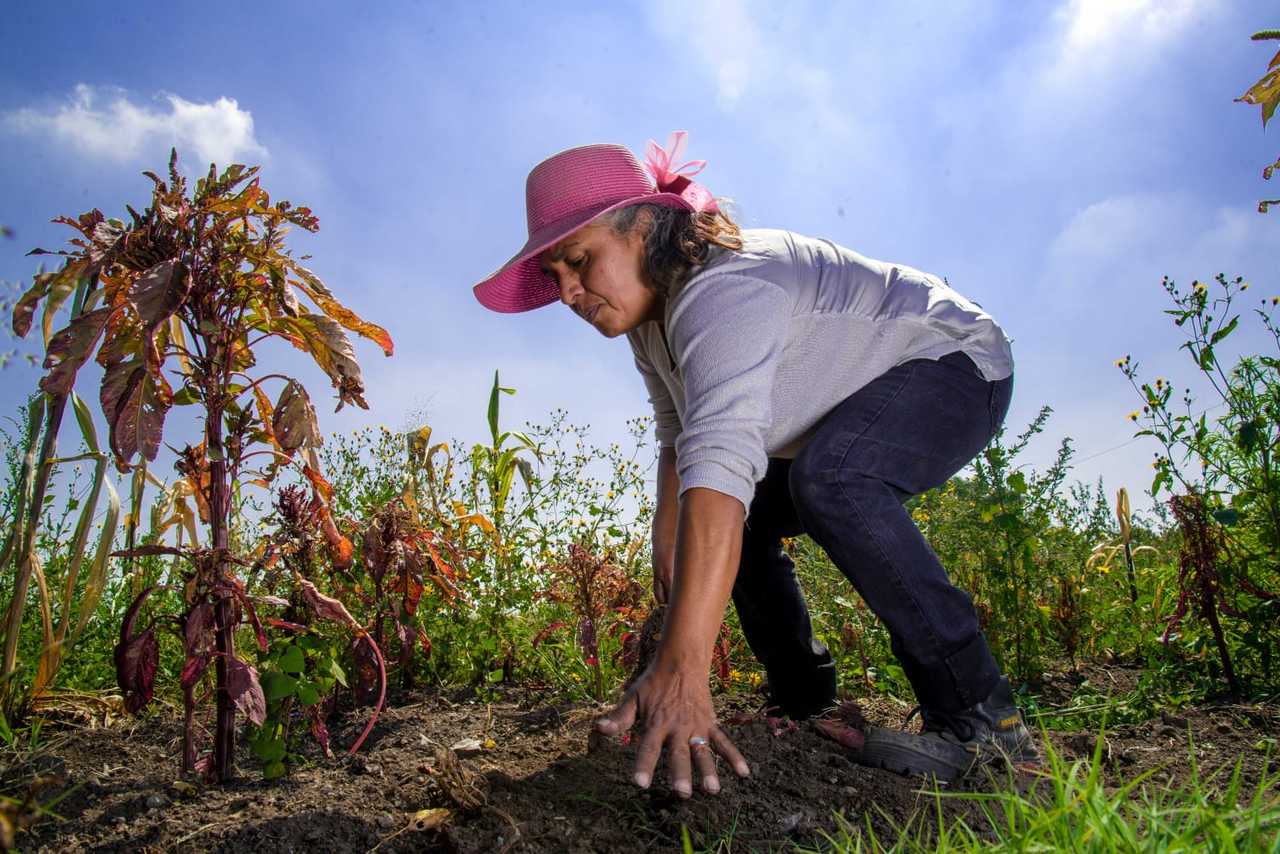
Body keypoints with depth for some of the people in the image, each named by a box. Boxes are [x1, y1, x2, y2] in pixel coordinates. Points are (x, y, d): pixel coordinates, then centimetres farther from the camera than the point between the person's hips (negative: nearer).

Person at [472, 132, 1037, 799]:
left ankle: (979, 714, -25)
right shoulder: (649, 311, -3)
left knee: (829, 476, -37)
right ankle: (803, 697, 18)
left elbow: (721, 458, -50)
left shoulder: (721, 291, -36)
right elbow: (677, 436, 8)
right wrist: (667, 540, -7)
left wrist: (680, 669, -57)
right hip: (847, 416, 9)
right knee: (740, 523, 5)